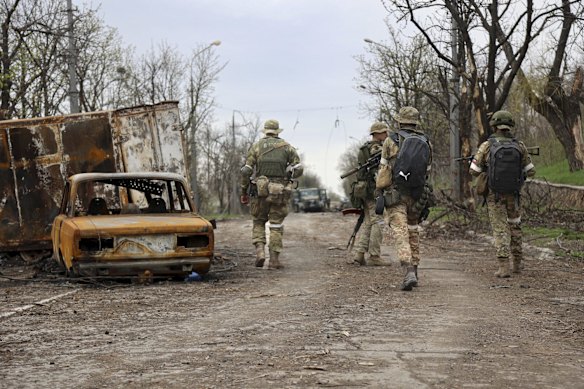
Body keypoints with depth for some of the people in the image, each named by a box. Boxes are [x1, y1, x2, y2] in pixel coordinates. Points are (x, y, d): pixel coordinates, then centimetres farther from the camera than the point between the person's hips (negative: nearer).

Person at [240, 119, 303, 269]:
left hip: (260, 191, 0)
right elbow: (299, 169, -2)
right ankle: (274, 259, 4)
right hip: (280, 193, 0)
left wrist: (244, 192, 5)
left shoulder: (256, 146, 2)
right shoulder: (287, 147, 4)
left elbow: (246, 171, -3)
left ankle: (260, 251, -3)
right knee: (276, 226, 7)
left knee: (258, 223, 16)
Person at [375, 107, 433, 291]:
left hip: (395, 193, -4)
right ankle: (413, 270, 25)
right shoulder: (426, 143, 6)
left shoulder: (391, 141, -5)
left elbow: (384, 169, -4)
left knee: (401, 232, -9)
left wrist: (379, 192, 4)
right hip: (416, 195, 4)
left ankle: (409, 273, -23)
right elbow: (427, 172, 9)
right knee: (412, 230, 20)